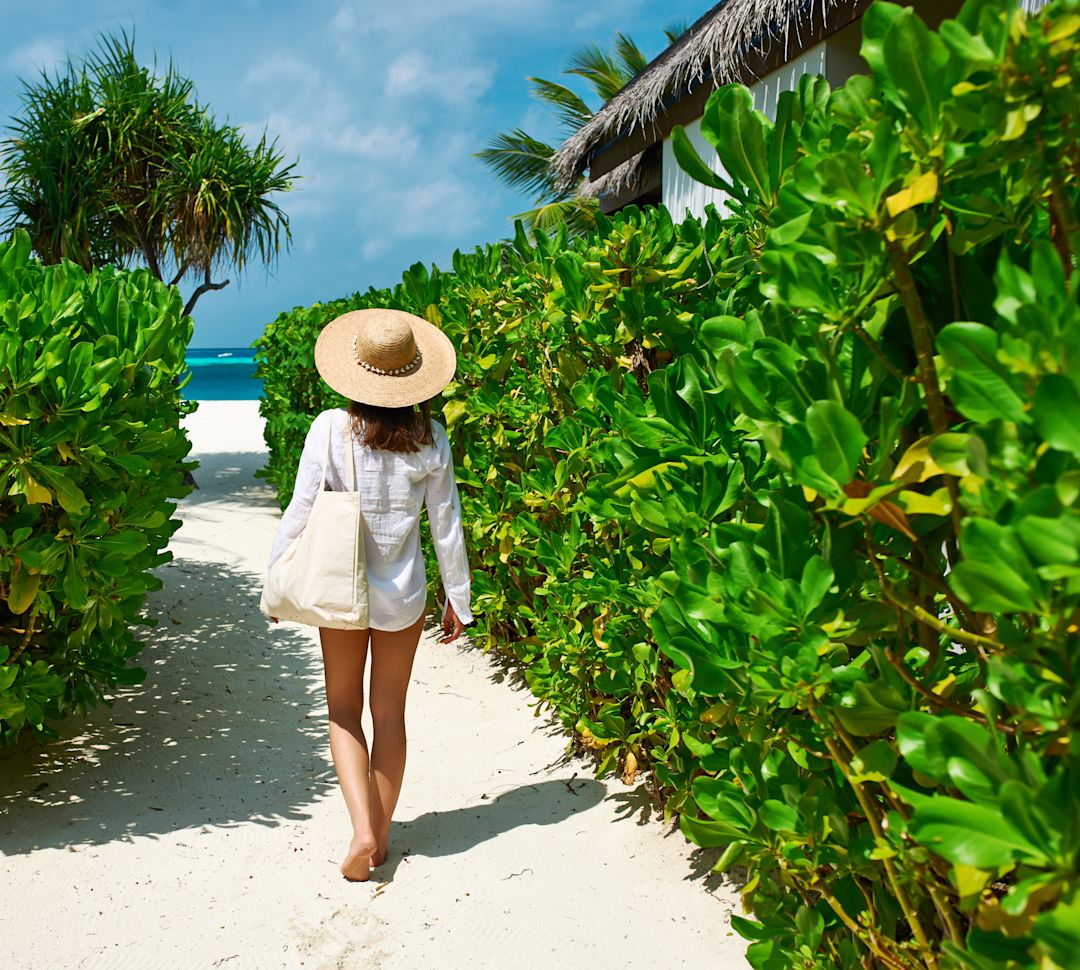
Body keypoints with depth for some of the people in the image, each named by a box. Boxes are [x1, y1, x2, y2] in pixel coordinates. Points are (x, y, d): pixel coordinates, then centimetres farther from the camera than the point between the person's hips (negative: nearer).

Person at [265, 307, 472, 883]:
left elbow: (301, 514, -9)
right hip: (404, 596, 2)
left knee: (345, 713, 14)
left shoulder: (330, 429, -13)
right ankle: (381, 836, 26)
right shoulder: (429, 439, -8)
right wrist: (458, 599, 9)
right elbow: (446, 527, -3)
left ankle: (363, 832, 1)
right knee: (390, 715, 15)